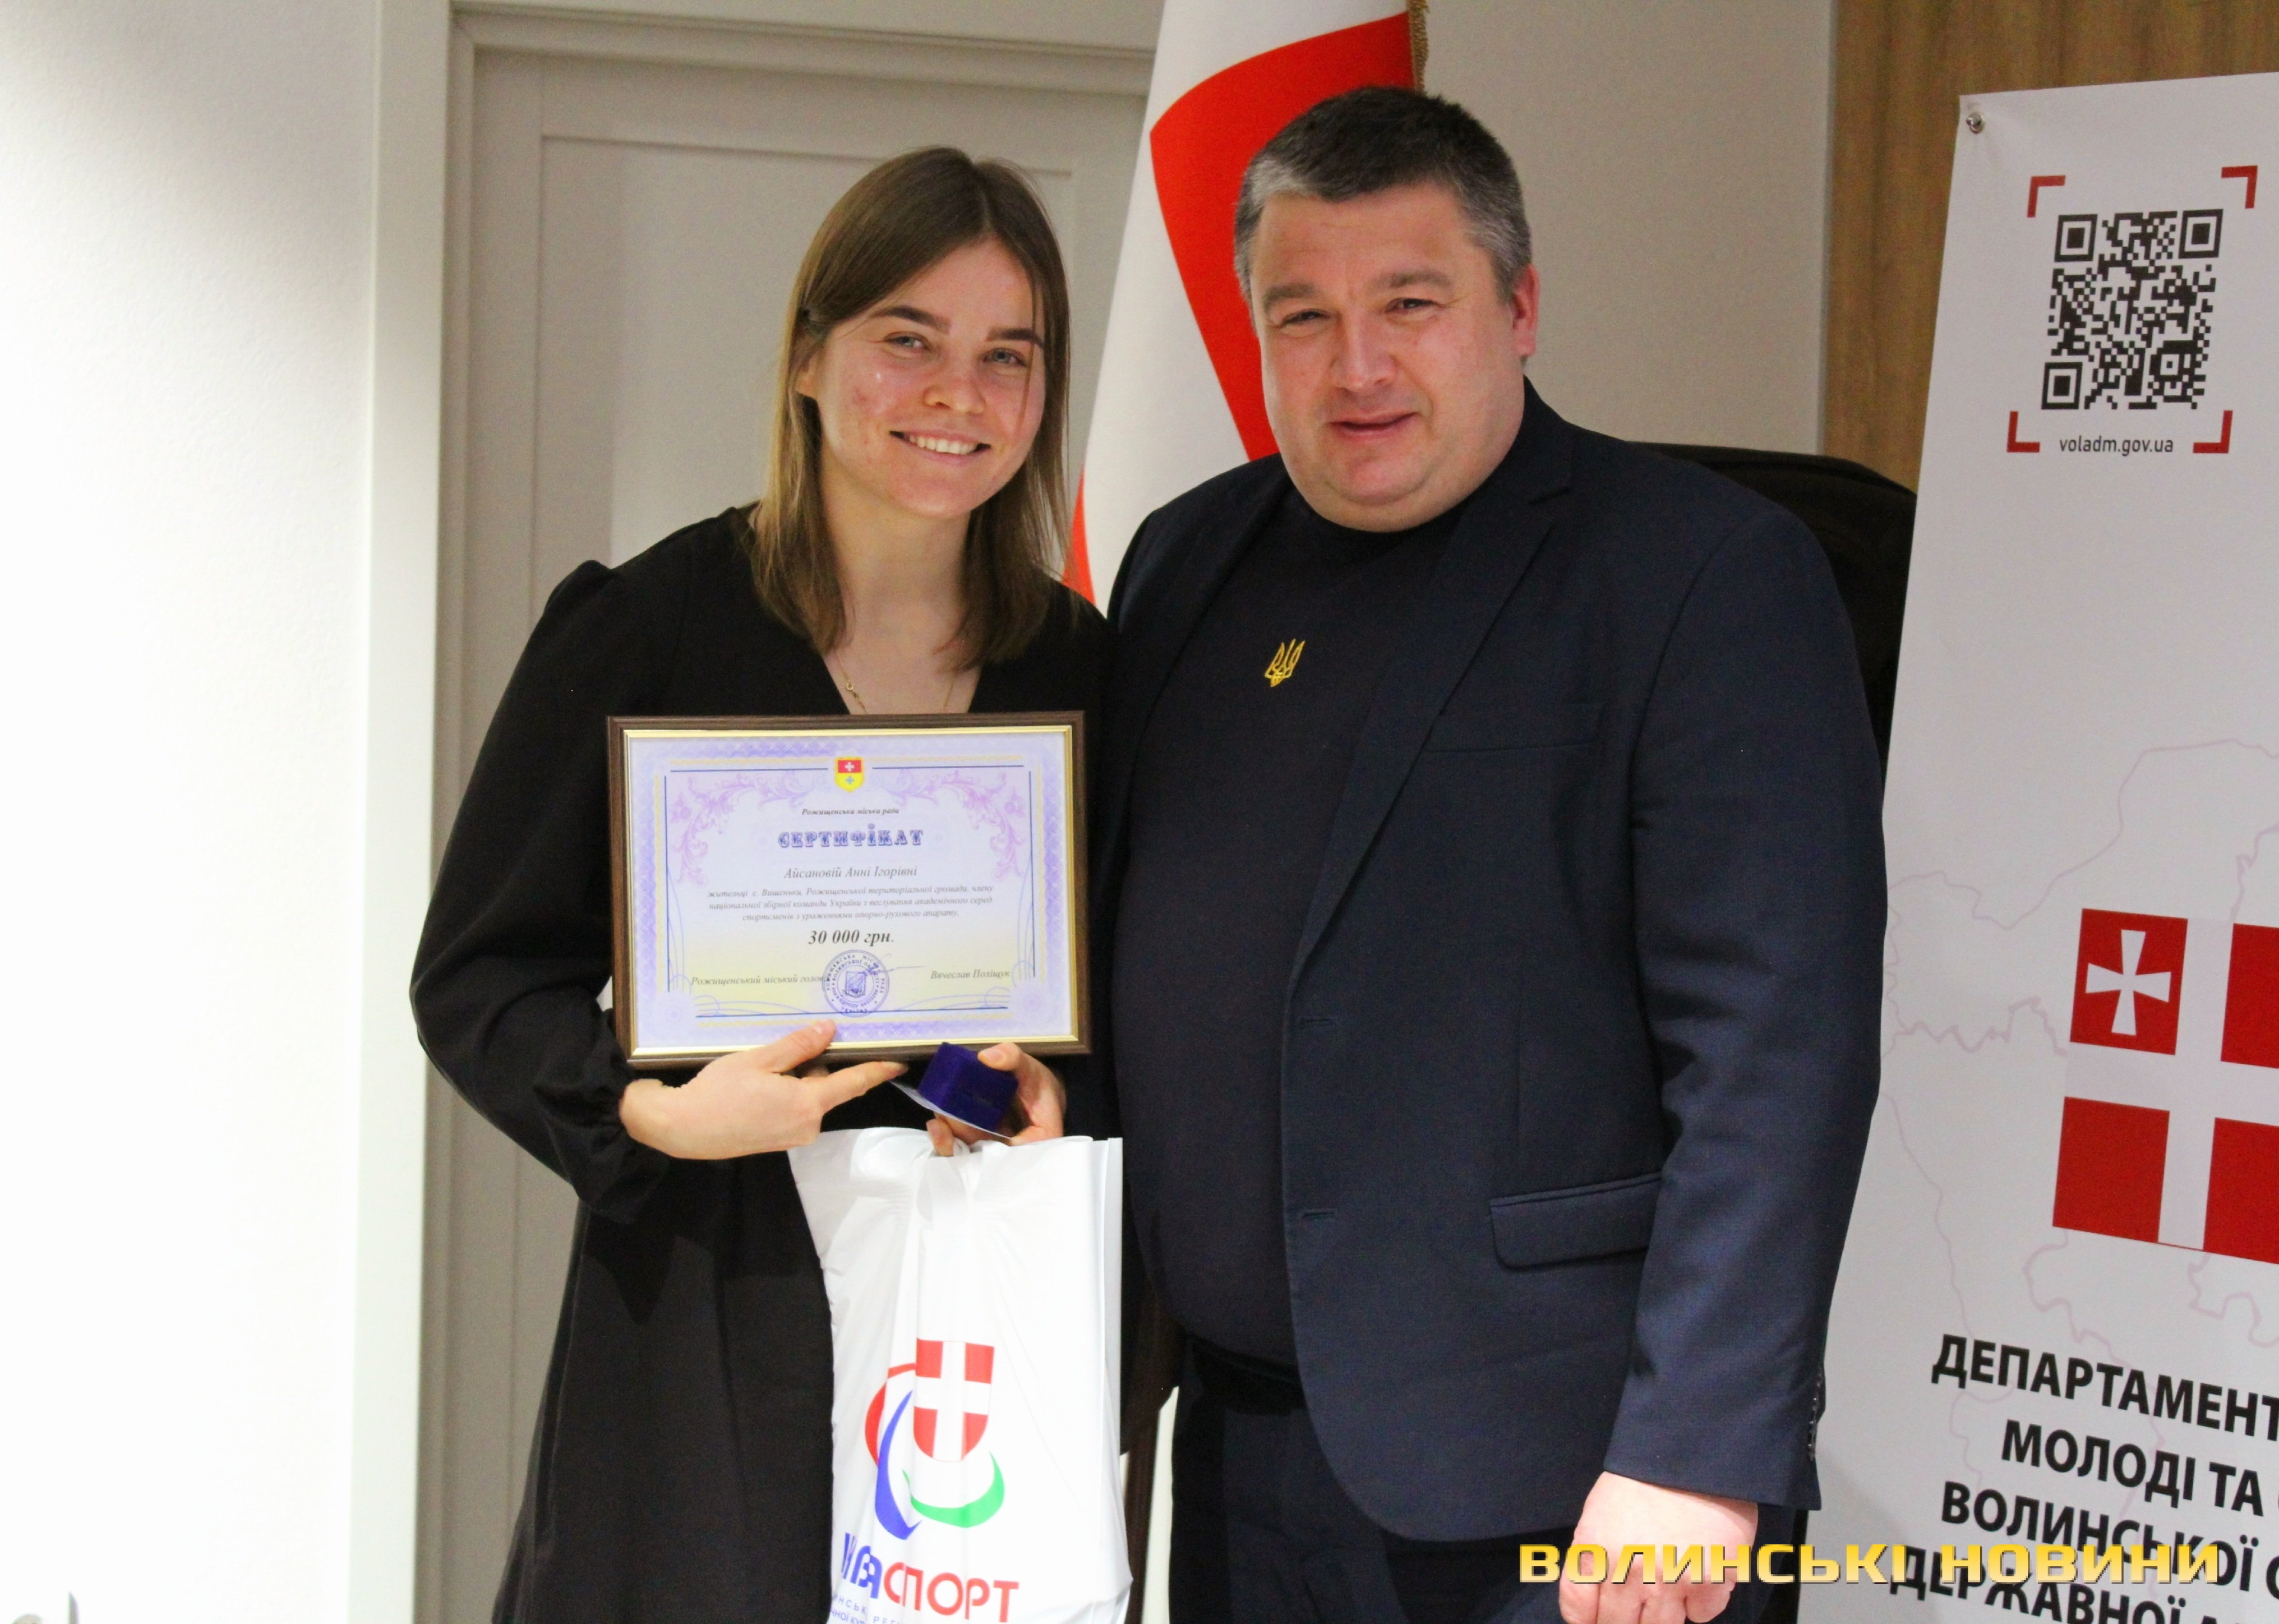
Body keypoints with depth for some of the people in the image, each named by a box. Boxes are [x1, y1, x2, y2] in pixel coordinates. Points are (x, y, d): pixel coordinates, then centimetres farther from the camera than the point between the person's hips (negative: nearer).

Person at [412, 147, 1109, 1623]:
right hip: (712, 1342, -3)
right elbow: (478, 974, -2)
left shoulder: (1076, 665, 9)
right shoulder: (645, 628, -3)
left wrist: (1060, 1094, -6)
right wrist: (649, 1114, -18)